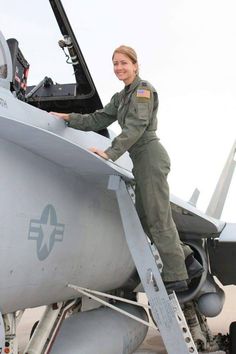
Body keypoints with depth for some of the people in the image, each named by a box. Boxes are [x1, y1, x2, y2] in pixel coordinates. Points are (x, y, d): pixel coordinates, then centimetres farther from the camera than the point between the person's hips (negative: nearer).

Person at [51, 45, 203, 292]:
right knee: (145, 218, 9)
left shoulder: (143, 89, -7)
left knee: (158, 218, -7)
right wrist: (68, 118, 14)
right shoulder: (121, 97, 20)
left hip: (150, 155, -9)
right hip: (141, 159, 9)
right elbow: (98, 120, 21)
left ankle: (175, 277, -1)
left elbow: (136, 126, -19)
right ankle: (187, 260, 16)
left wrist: (110, 153, -26)